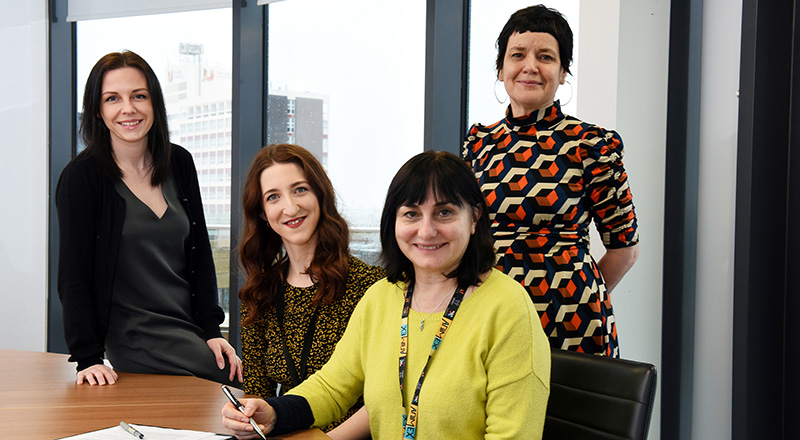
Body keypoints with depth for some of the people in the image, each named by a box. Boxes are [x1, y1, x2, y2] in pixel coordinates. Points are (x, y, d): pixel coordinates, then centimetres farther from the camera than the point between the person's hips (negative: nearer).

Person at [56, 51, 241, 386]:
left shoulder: (179, 163, 9)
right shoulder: (81, 176, -6)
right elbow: (74, 276, -7)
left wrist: (212, 329, 4)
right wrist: (88, 358, -13)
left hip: (190, 333, 5)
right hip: (137, 343, -5)